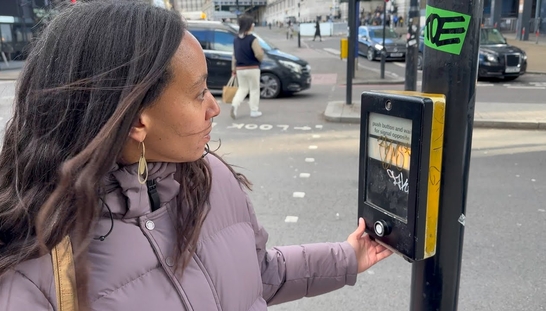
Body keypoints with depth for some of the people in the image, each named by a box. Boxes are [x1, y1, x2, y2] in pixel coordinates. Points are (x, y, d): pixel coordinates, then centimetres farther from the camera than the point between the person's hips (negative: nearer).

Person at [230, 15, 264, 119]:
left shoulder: (236, 39, 6)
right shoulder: (252, 39, -14)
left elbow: (234, 56, 9)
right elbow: (259, 54, -21)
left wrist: (233, 68, 15)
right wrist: (261, 51, 2)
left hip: (240, 69, 6)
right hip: (252, 69, -5)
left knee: (242, 88, 17)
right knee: (254, 89, 8)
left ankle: (234, 105, -5)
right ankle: (254, 111, 12)